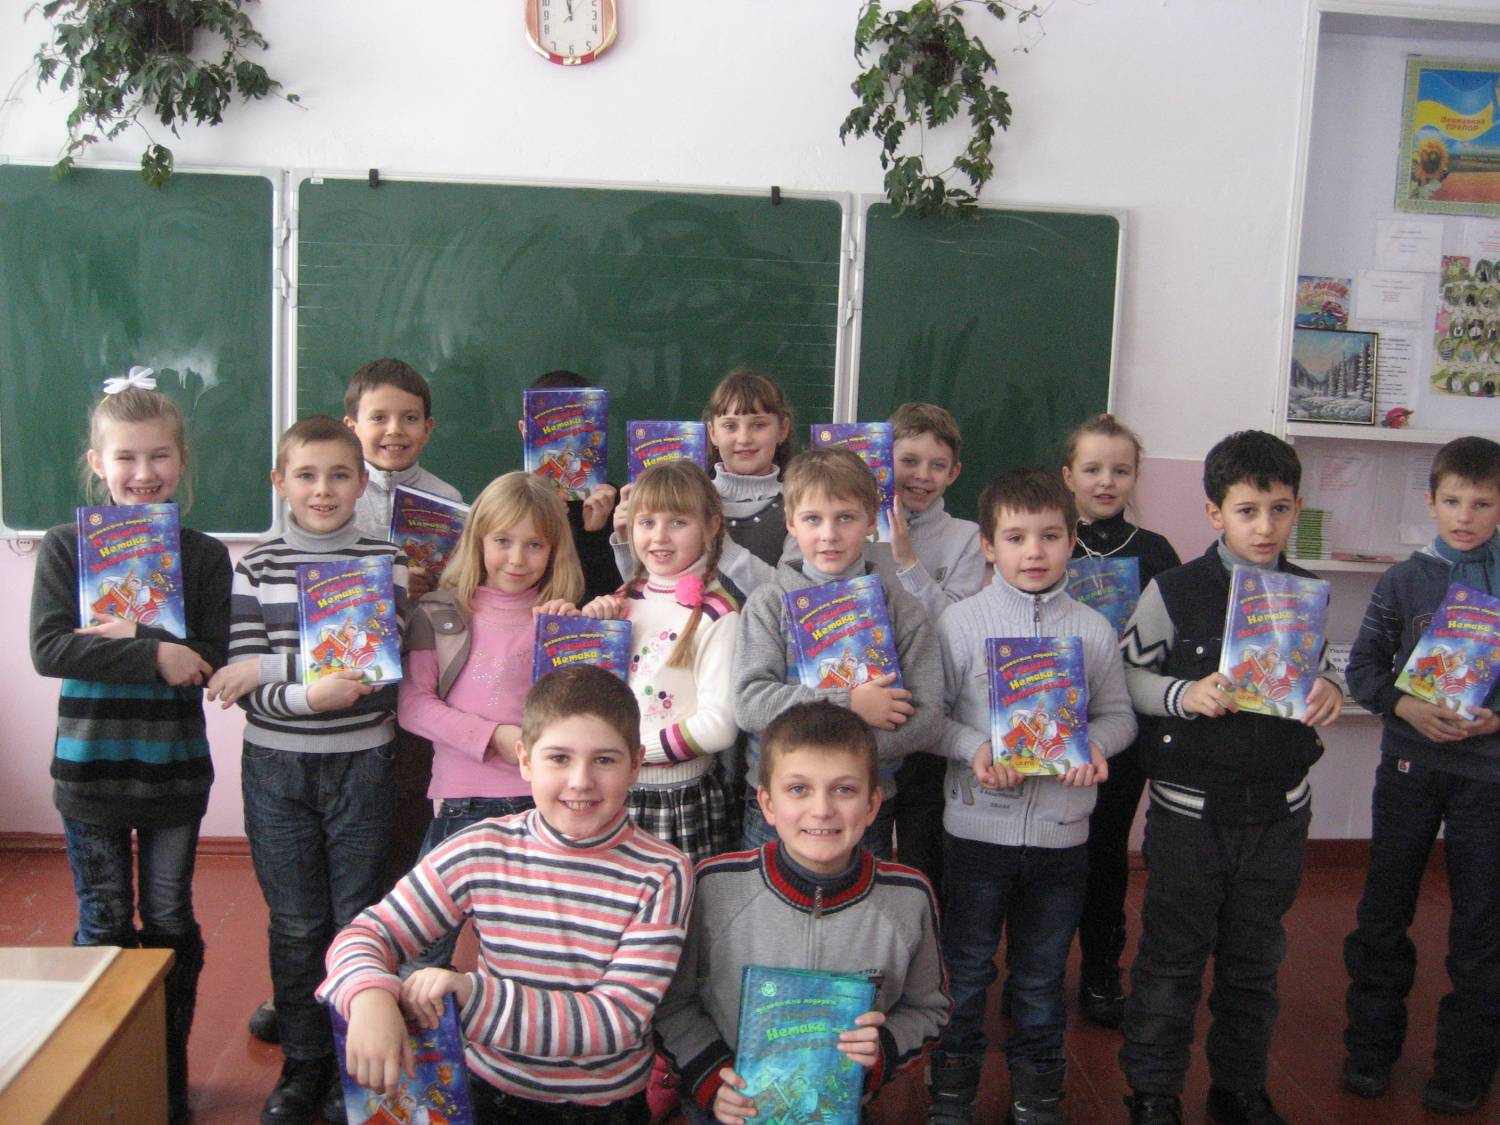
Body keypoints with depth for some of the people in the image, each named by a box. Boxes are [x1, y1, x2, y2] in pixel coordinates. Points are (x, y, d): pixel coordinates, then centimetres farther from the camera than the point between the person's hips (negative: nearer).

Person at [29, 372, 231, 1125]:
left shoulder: (204, 555, -3)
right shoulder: (64, 547, -4)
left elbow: (208, 662, -11)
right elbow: (49, 649, -16)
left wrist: (130, 635, -24)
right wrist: (155, 655, -23)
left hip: (174, 768, 0)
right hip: (90, 766, 0)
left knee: (170, 925, 11)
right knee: (103, 928, 11)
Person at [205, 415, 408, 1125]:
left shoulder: (386, 562, -1)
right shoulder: (257, 567, 2)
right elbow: (241, 682, -6)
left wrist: (269, 668, -17)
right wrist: (309, 694, -25)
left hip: (361, 765, -1)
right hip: (276, 768, 1)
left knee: (358, 920, 6)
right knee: (295, 924, 9)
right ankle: (304, 1065, 26)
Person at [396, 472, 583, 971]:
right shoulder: (440, 613, 4)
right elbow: (412, 705, -3)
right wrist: (495, 737, -13)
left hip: (543, 799, 1)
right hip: (462, 799, -1)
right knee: (427, 944, 6)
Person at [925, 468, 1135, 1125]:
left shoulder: (1093, 630, 1)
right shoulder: (960, 621, -6)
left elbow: (1118, 714, 8)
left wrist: (1094, 745, -12)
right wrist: (973, 749, -20)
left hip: (1061, 831, 2)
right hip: (977, 825, -2)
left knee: (1043, 973, 17)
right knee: (966, 969, 12)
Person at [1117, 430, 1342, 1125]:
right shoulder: (1175, 591, -9)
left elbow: (1318, 674, 16)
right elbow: (1126, 673, -5)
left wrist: (1329, 693, -6)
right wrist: (1185, 695, -21)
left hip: (1279, 808, 4)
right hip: (1190, 807, -3)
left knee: (1254, 960, 16)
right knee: (1172, 958, 6)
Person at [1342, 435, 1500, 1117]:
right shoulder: (1405, 580, 1)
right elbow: (1363, 667, 2)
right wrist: (1406, 707, -15)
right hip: (1411, 765, 1)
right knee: (1385, 911, 9)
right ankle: (1371, 1048, 25)